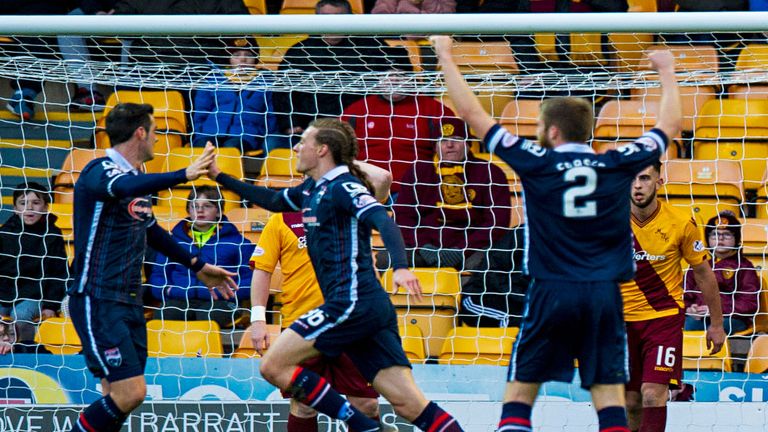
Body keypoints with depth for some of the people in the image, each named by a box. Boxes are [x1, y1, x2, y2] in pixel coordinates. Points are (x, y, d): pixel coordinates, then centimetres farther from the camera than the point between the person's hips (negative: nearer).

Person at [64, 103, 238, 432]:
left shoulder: (137, 180, 14)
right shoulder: (99, 171, -13)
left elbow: (151, 232, 31)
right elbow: (122, 188, -38)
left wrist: (197, 266, 36)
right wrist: (183, 176, -49)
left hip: (129, 302, 9)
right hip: (97, 302, -9)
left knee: (121, 398, 4)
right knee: (129, 393, -17)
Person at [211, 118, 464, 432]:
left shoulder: (343, 186, -6)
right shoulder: (312, 190, 20)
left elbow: (383, 220, -22)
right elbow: (273, 200, 39)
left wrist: (400, 267, -39)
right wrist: (220, 177, 41)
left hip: (352, 302, -8)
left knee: (273, 366, -7)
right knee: (409, 405, -2)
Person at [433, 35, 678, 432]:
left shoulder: (537, 163, -2)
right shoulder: (618, 165, 3)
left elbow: (472, 114, 3)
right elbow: (669, 125, 20)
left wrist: (446, 57, 13)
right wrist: (666, 72, 35)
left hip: (552, 293, -2)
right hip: (605, 294, 2)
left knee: (519, 392, 5)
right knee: (610, 396, 1)